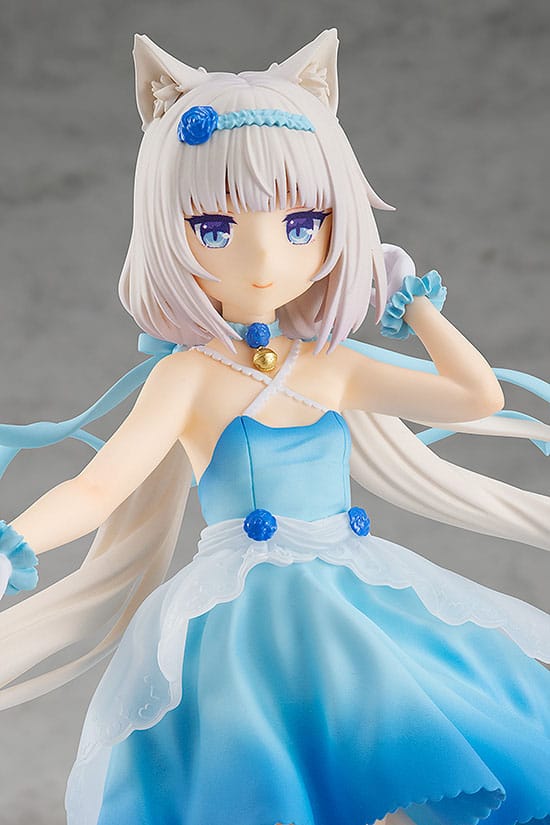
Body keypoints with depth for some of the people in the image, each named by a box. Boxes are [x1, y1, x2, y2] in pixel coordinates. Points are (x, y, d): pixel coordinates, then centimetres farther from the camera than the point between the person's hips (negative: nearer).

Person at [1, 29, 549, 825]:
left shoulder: (336, 366, 8)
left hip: (361, 603, 5)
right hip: (245, 623, -4)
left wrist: (418, 306, 16)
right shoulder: (190, 374, -4)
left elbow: (477, 396, 13)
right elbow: (99, 487, -13)